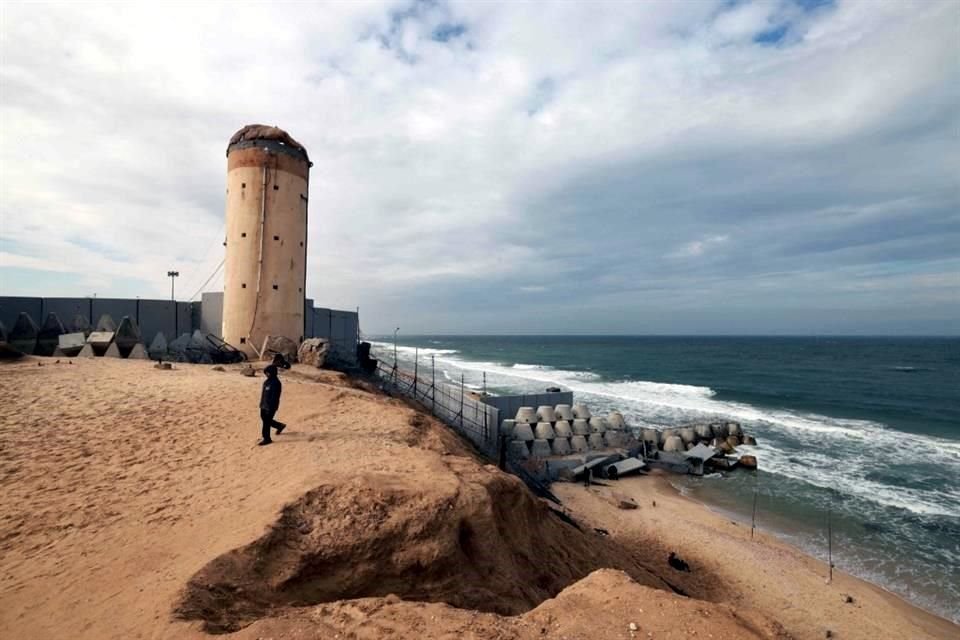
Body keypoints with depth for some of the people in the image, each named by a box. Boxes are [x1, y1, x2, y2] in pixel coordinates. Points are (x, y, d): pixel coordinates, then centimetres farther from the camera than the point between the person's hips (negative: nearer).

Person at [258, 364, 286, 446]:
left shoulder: (275, 383, -20)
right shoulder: (267, 381, 8)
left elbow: (274, 397, -22)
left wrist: (270, 408, -22)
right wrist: (261, 404, 19)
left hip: (270, 406, -9)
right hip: (264, 405, 9)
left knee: (266, 422, -2)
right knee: (265, 419, 20)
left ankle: (267, 439, 12)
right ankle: (280, 426, 39)